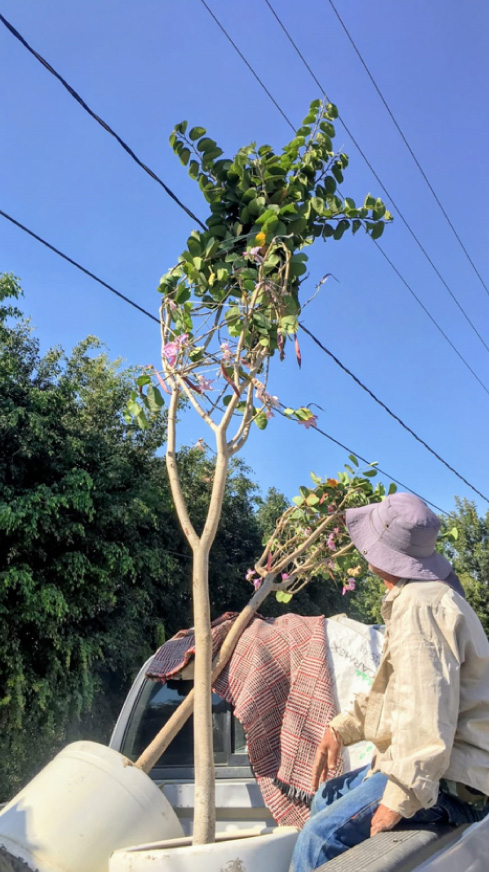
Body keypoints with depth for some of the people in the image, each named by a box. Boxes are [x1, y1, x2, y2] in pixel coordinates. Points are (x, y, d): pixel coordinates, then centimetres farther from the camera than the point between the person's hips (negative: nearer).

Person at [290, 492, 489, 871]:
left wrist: (402, 799, -25)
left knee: (320, 839, -20)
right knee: (327, 797, 22)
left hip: (448, 781, -11)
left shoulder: (421, 605, -22)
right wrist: (342, 728, 10)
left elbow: (427, 711, -29)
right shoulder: (420, 597, 13)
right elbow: (394, 689, 20)